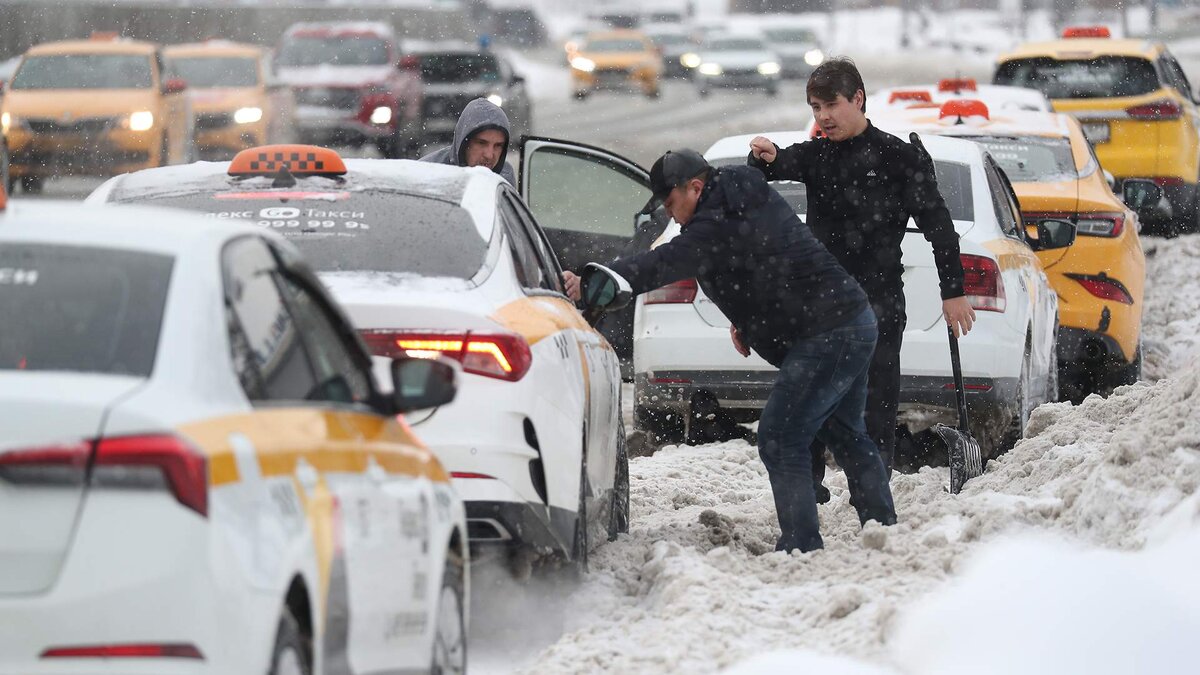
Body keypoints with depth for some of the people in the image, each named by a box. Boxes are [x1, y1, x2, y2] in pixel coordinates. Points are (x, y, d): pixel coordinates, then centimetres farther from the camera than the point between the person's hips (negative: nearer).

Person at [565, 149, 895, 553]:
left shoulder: (722, 224, -19)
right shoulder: (752, 198, 13)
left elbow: (665, 265, -26)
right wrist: (747, 320, 15)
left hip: (826, 336, -11)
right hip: (855, 322, 11)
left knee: (781, 440, -9)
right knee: (846, 436, 22)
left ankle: (801, 546, -10)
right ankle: (884, 531, 31)